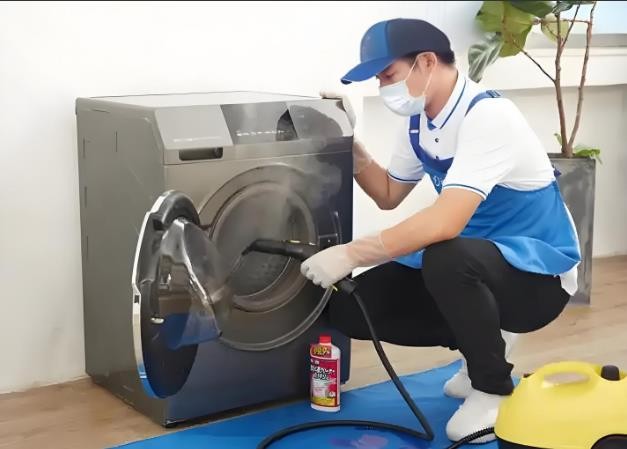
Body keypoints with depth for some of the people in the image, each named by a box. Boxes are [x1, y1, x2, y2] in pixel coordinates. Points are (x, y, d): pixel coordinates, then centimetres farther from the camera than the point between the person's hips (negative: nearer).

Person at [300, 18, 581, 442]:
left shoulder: (488, 116, -25)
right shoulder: (420, 122, 2)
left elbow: (445, 222, -37)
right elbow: (388, 195, 17)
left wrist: (349, 254, -36)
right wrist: (350, 143, 2)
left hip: (538, 271, -8)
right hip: (473, 262, 8)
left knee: (446, 258, -40)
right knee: (351, 307, -5)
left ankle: (494, 388, -14)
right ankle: (484, 342, 13)